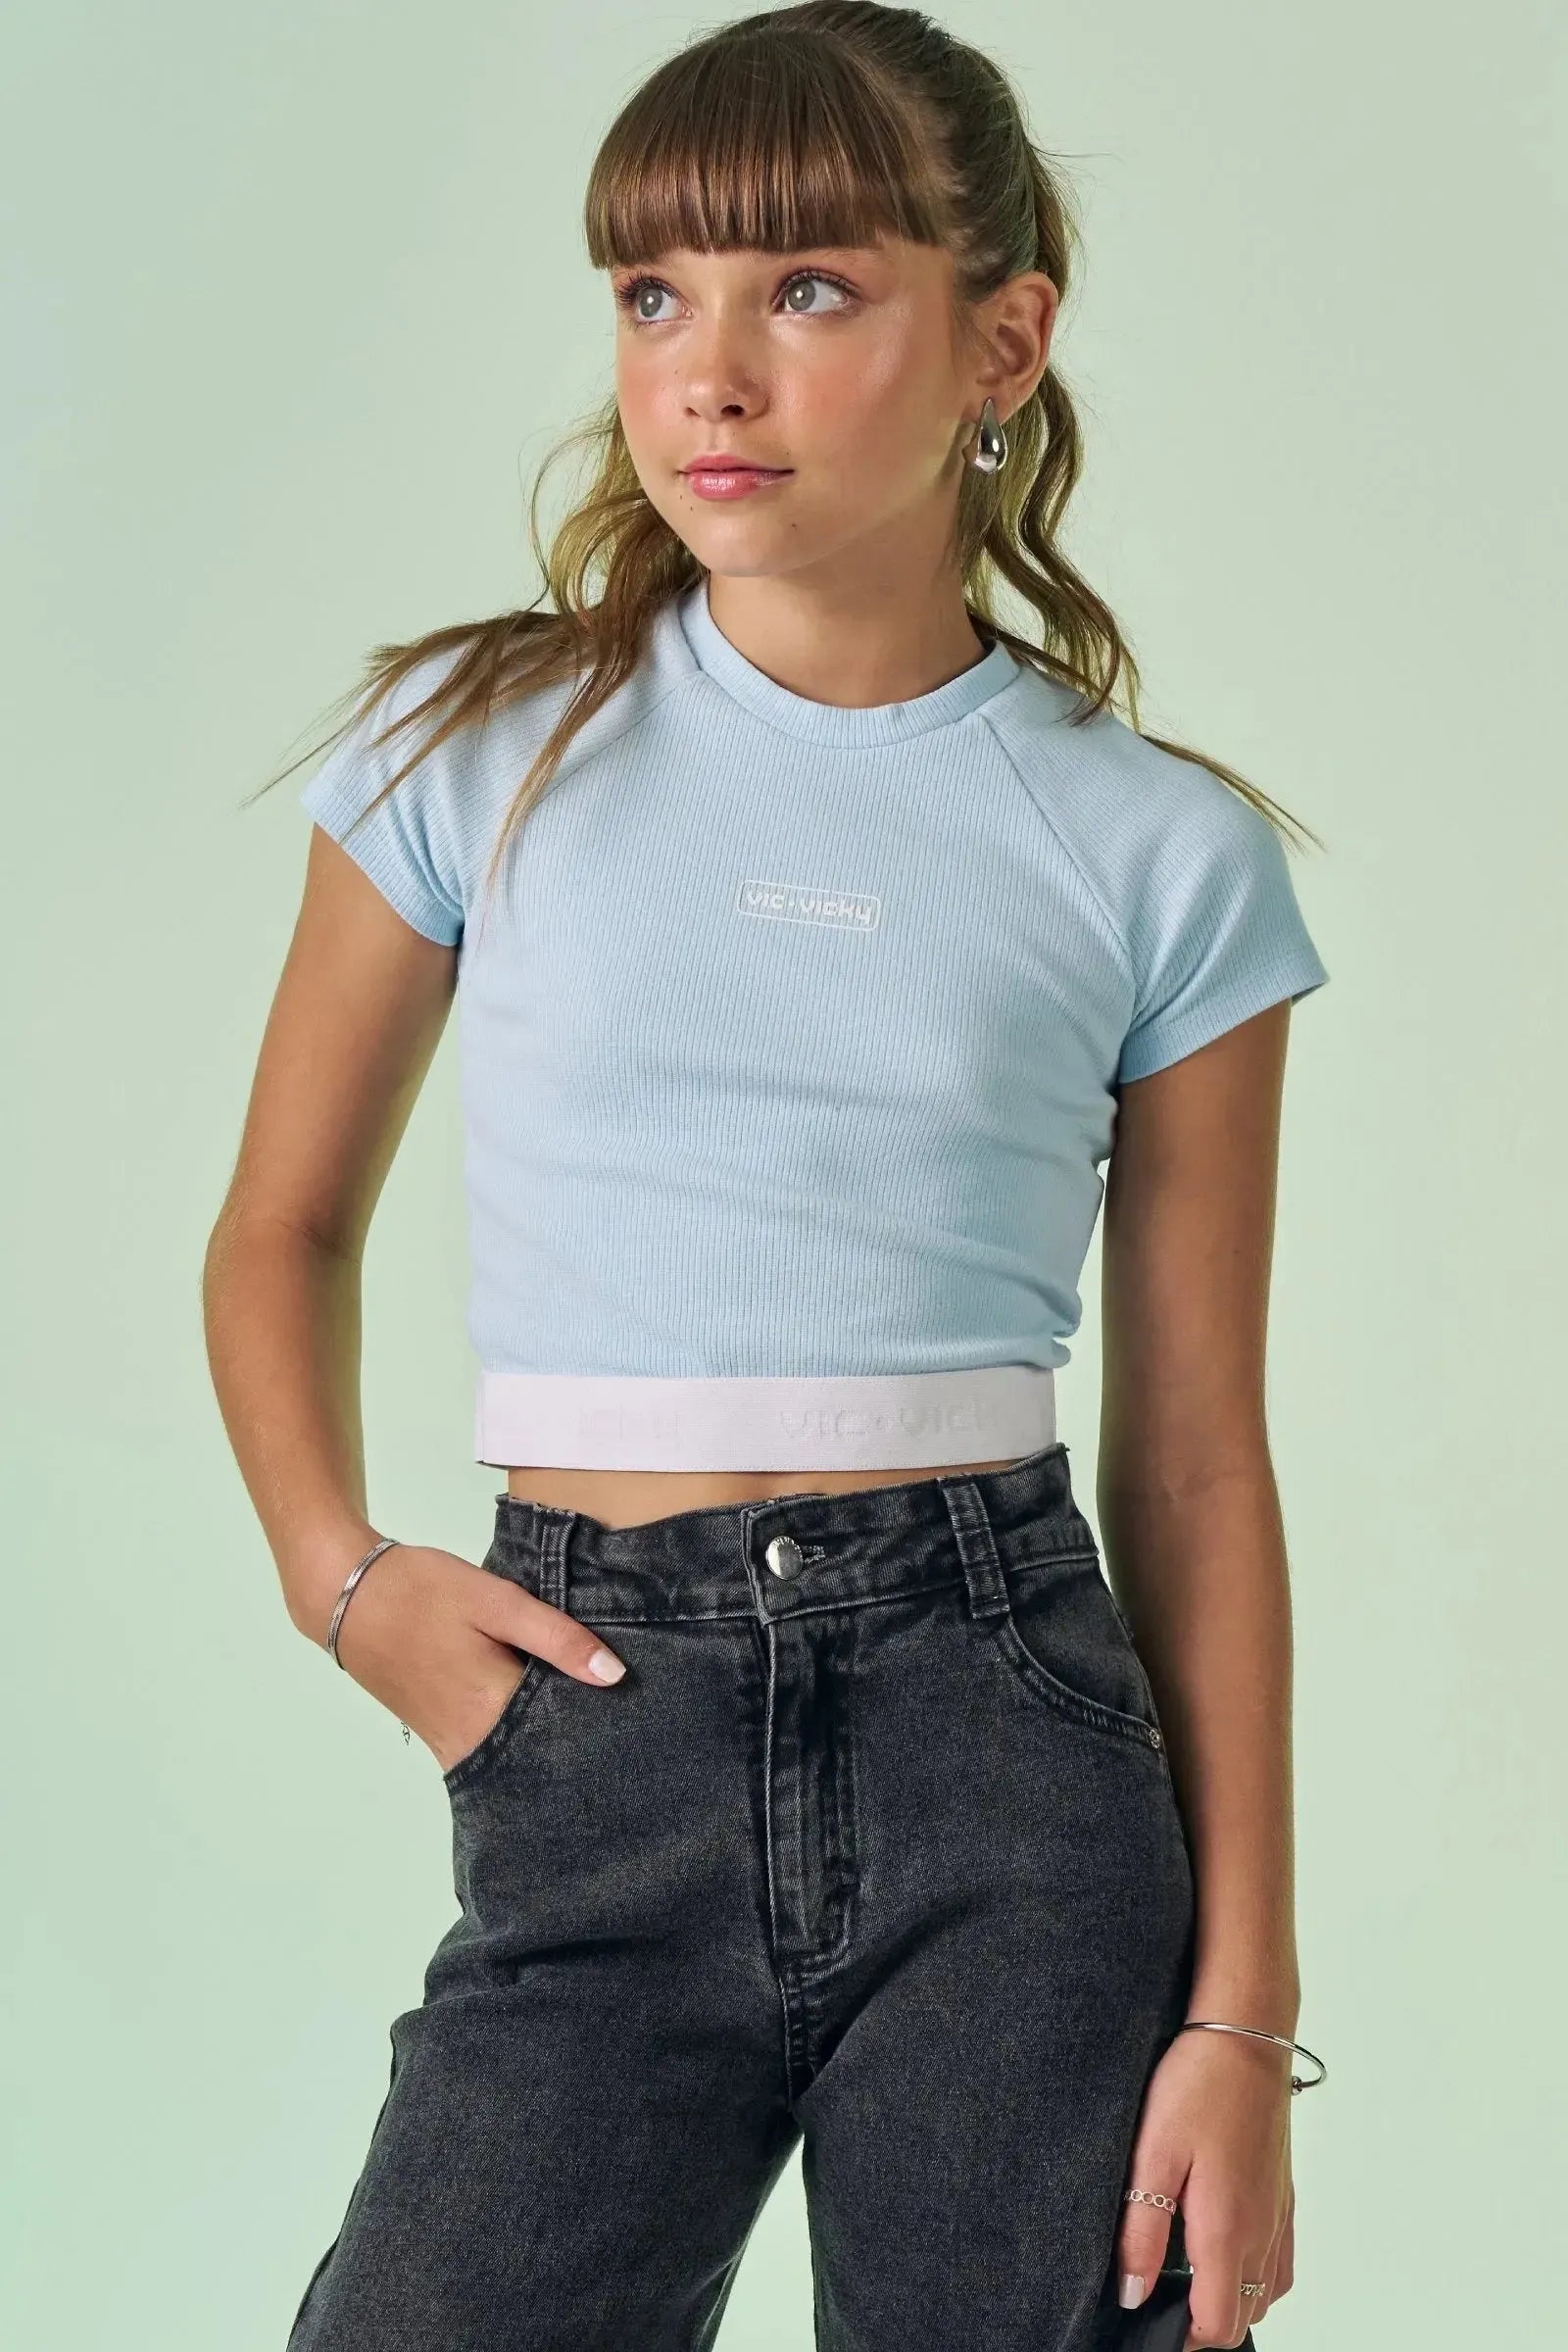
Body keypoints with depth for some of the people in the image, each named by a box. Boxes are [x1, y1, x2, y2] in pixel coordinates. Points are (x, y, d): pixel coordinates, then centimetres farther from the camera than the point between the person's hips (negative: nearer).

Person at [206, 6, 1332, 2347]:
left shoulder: (1163, 858, 1)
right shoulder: (482, 751, 3)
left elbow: (1197, 1458, 3)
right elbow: (285, 1228, 15)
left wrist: (1246, 2011, 0)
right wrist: (341, 1575, -3)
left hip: (1009, 1745, 0)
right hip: (599, 1755, 0)